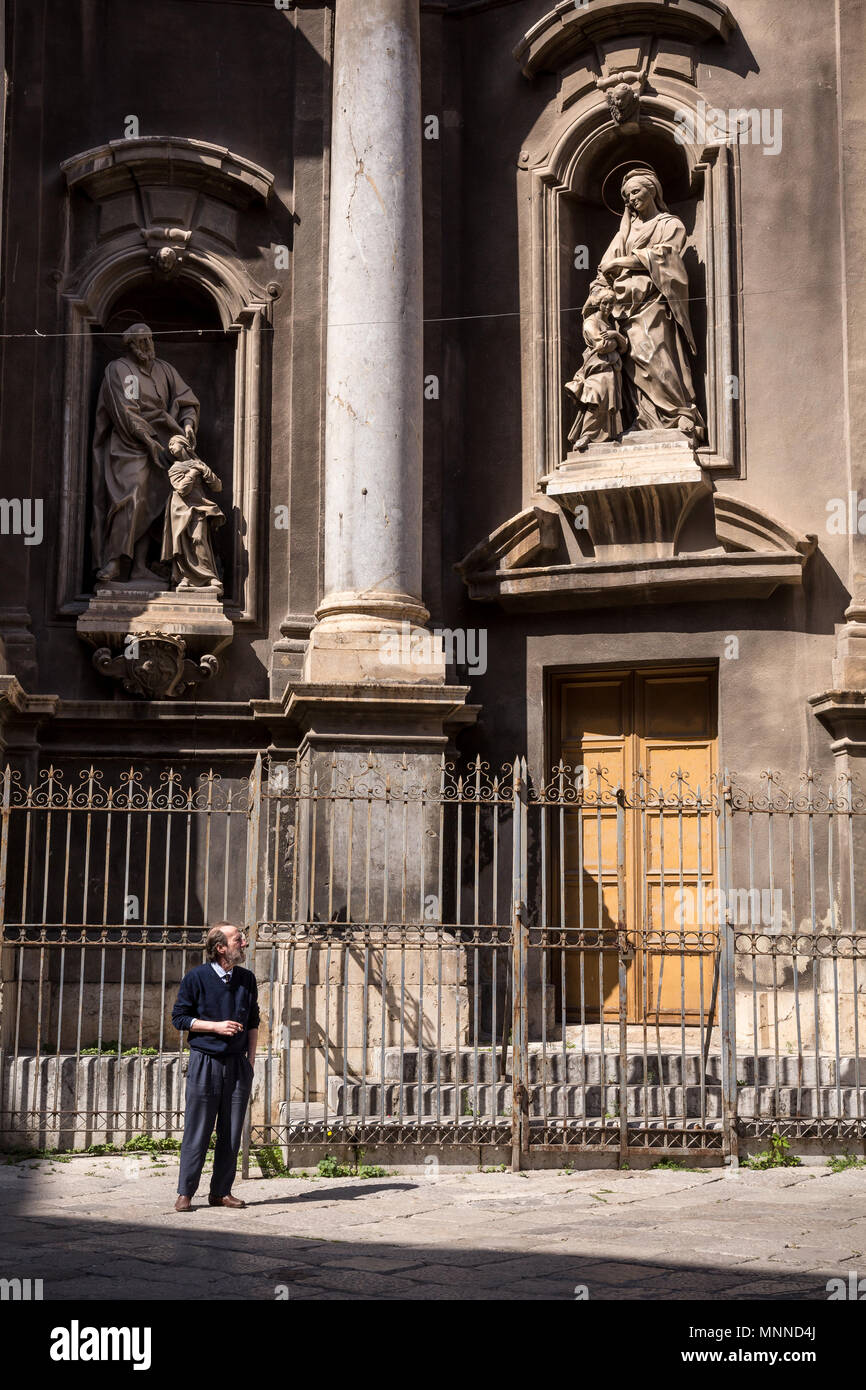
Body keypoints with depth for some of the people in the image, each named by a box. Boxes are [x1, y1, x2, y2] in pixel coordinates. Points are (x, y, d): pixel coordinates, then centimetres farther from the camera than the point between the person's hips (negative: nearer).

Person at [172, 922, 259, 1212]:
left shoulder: (247, 979, 9)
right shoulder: (196, 977, -5)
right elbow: (179, 1017, -2)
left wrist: (250, 1060, 9)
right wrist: (216, 1026, -13)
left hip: (237, 1063, 4)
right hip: (205, 1061, -4)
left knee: (231, 1133, 5)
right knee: (197, 1132, -2)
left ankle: (221, 1192, 14)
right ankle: (185, 1193, 6)